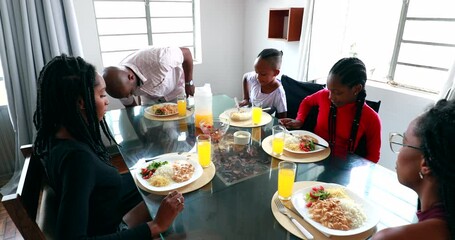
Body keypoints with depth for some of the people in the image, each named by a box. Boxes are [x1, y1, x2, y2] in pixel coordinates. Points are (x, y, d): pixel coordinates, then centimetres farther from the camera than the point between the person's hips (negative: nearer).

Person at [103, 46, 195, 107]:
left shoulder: (157, 60, -41)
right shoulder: (121, 85, -24)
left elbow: (186, 52, -23)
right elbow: (130, 106, -4)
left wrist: (189, 83, -15)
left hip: (176, 90, -3)